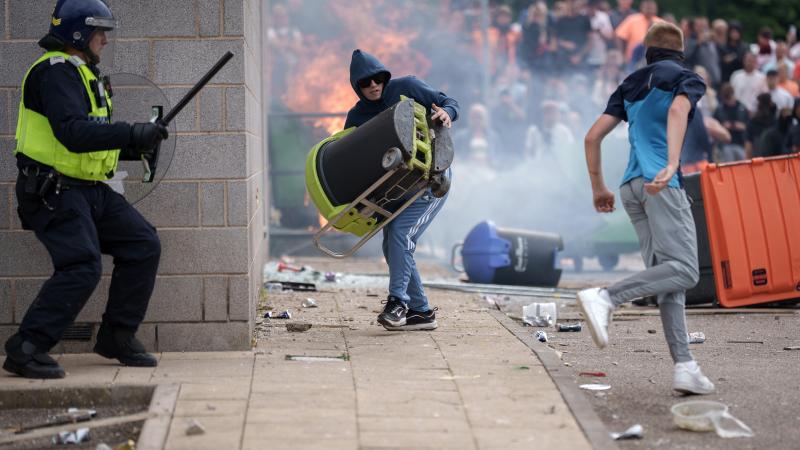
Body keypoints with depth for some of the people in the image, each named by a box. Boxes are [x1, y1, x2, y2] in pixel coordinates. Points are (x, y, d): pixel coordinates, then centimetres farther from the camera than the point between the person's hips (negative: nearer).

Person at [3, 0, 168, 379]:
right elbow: (73, 133, -27)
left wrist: (132, 147, 7)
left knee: (143, 246, 5)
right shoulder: (56, 71, -14)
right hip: (53, 191, -10)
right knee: (82, 266, -22)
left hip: (90, 190, 10)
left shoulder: (79, 73, 19)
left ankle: (117, 337, 13)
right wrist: (132, 134, -27)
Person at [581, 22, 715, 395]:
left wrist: (598, 188, 25)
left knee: (668, 276, 3)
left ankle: (684, 367, -7)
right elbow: (677, 111, -15)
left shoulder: (630, 86, 24)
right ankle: (605, 298, -29)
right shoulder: (688, 79, 8)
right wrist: (672, 164, -27)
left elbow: (592, 137, 18)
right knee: (684, 269, -12)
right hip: (661, 183, -7)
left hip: (632, 187, 7)